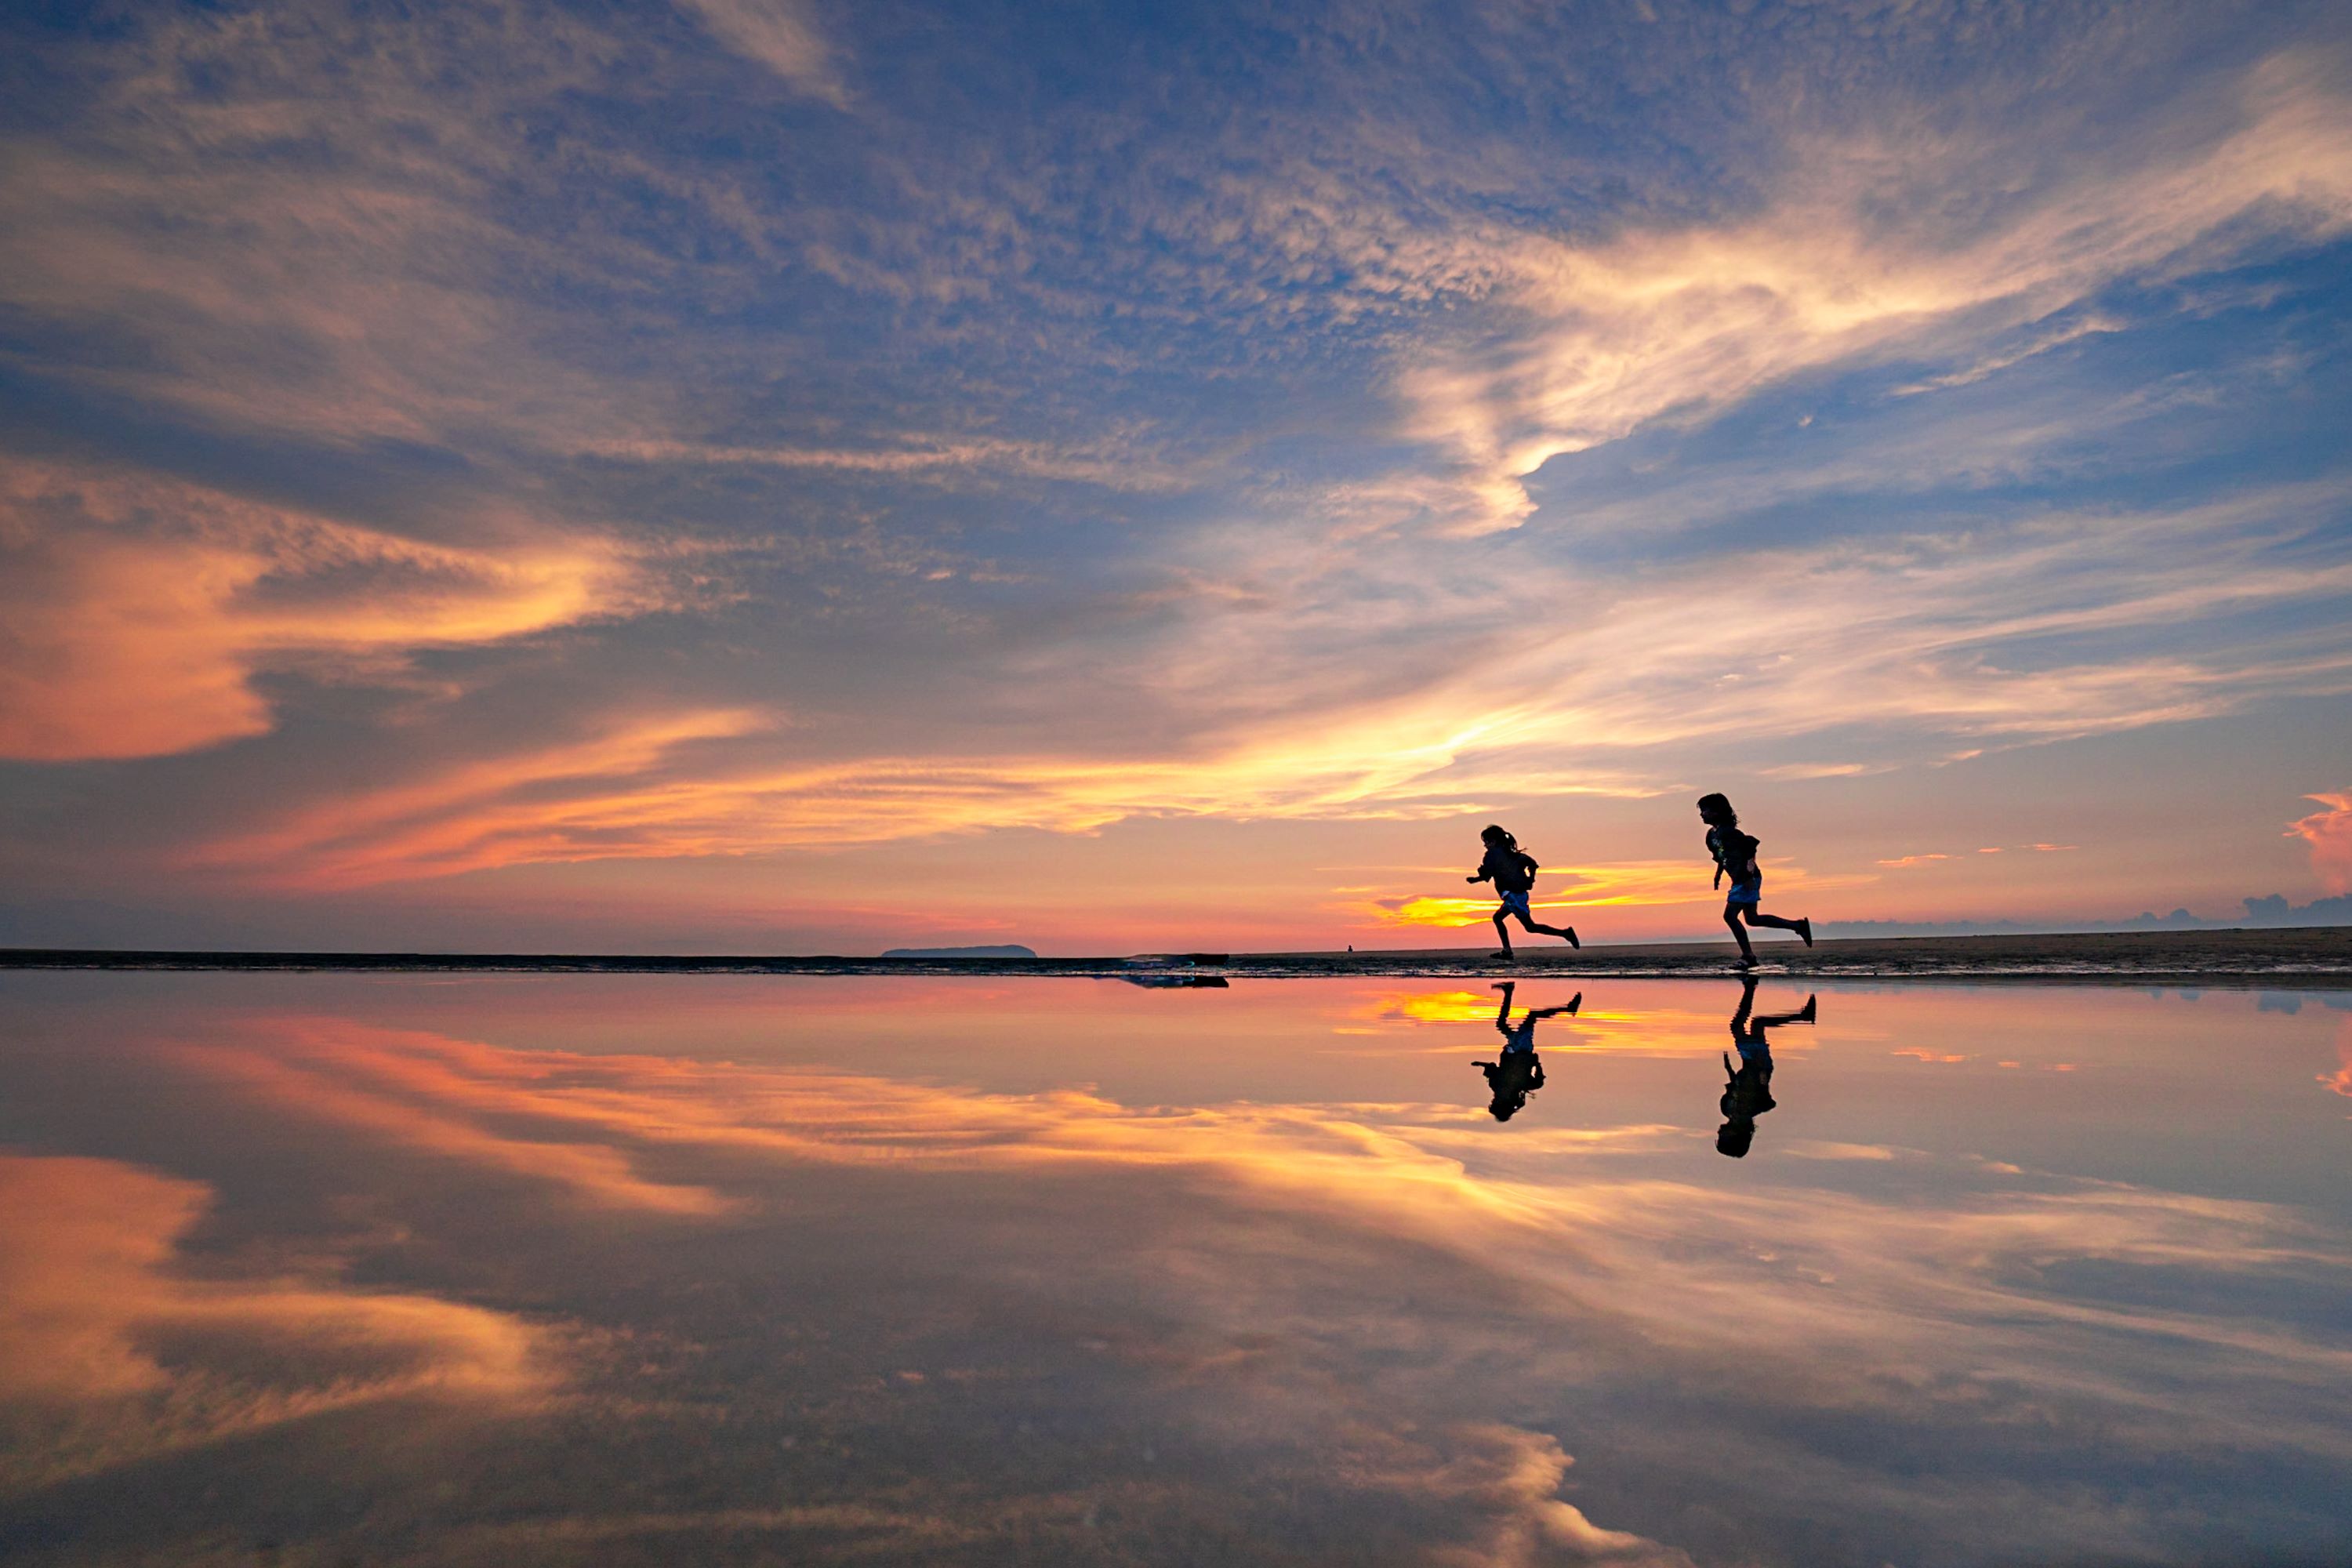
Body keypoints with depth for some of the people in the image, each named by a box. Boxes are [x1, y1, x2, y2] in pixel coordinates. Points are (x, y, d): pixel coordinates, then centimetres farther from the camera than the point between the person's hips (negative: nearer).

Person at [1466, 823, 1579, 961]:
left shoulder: (1493, 854, -7)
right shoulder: (1509, 852, 16)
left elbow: (1486, 876, -12)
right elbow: (1531, 862, 14)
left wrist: (1473, 879, 5)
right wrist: (1530, 880, 15)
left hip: (1512, 894, -9)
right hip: (1520, 892, 9)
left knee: (1530, 926, -8)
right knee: (1497, 918, 18)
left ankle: (1564, 932, -13)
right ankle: (1507, 952, 14)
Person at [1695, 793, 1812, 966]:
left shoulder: (1727, 831, -16)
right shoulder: (1711, 835, 12)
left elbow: (1751, 845, -21)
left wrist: (1749, 874, -24)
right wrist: (1718, 875, 17)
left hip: (1747, 879, -10)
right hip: (1739, 880, 10)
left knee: (1730, 915, -11)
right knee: (1752, 918, 15)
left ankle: (1748, 955, -4)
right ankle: (1798, 926, 23)